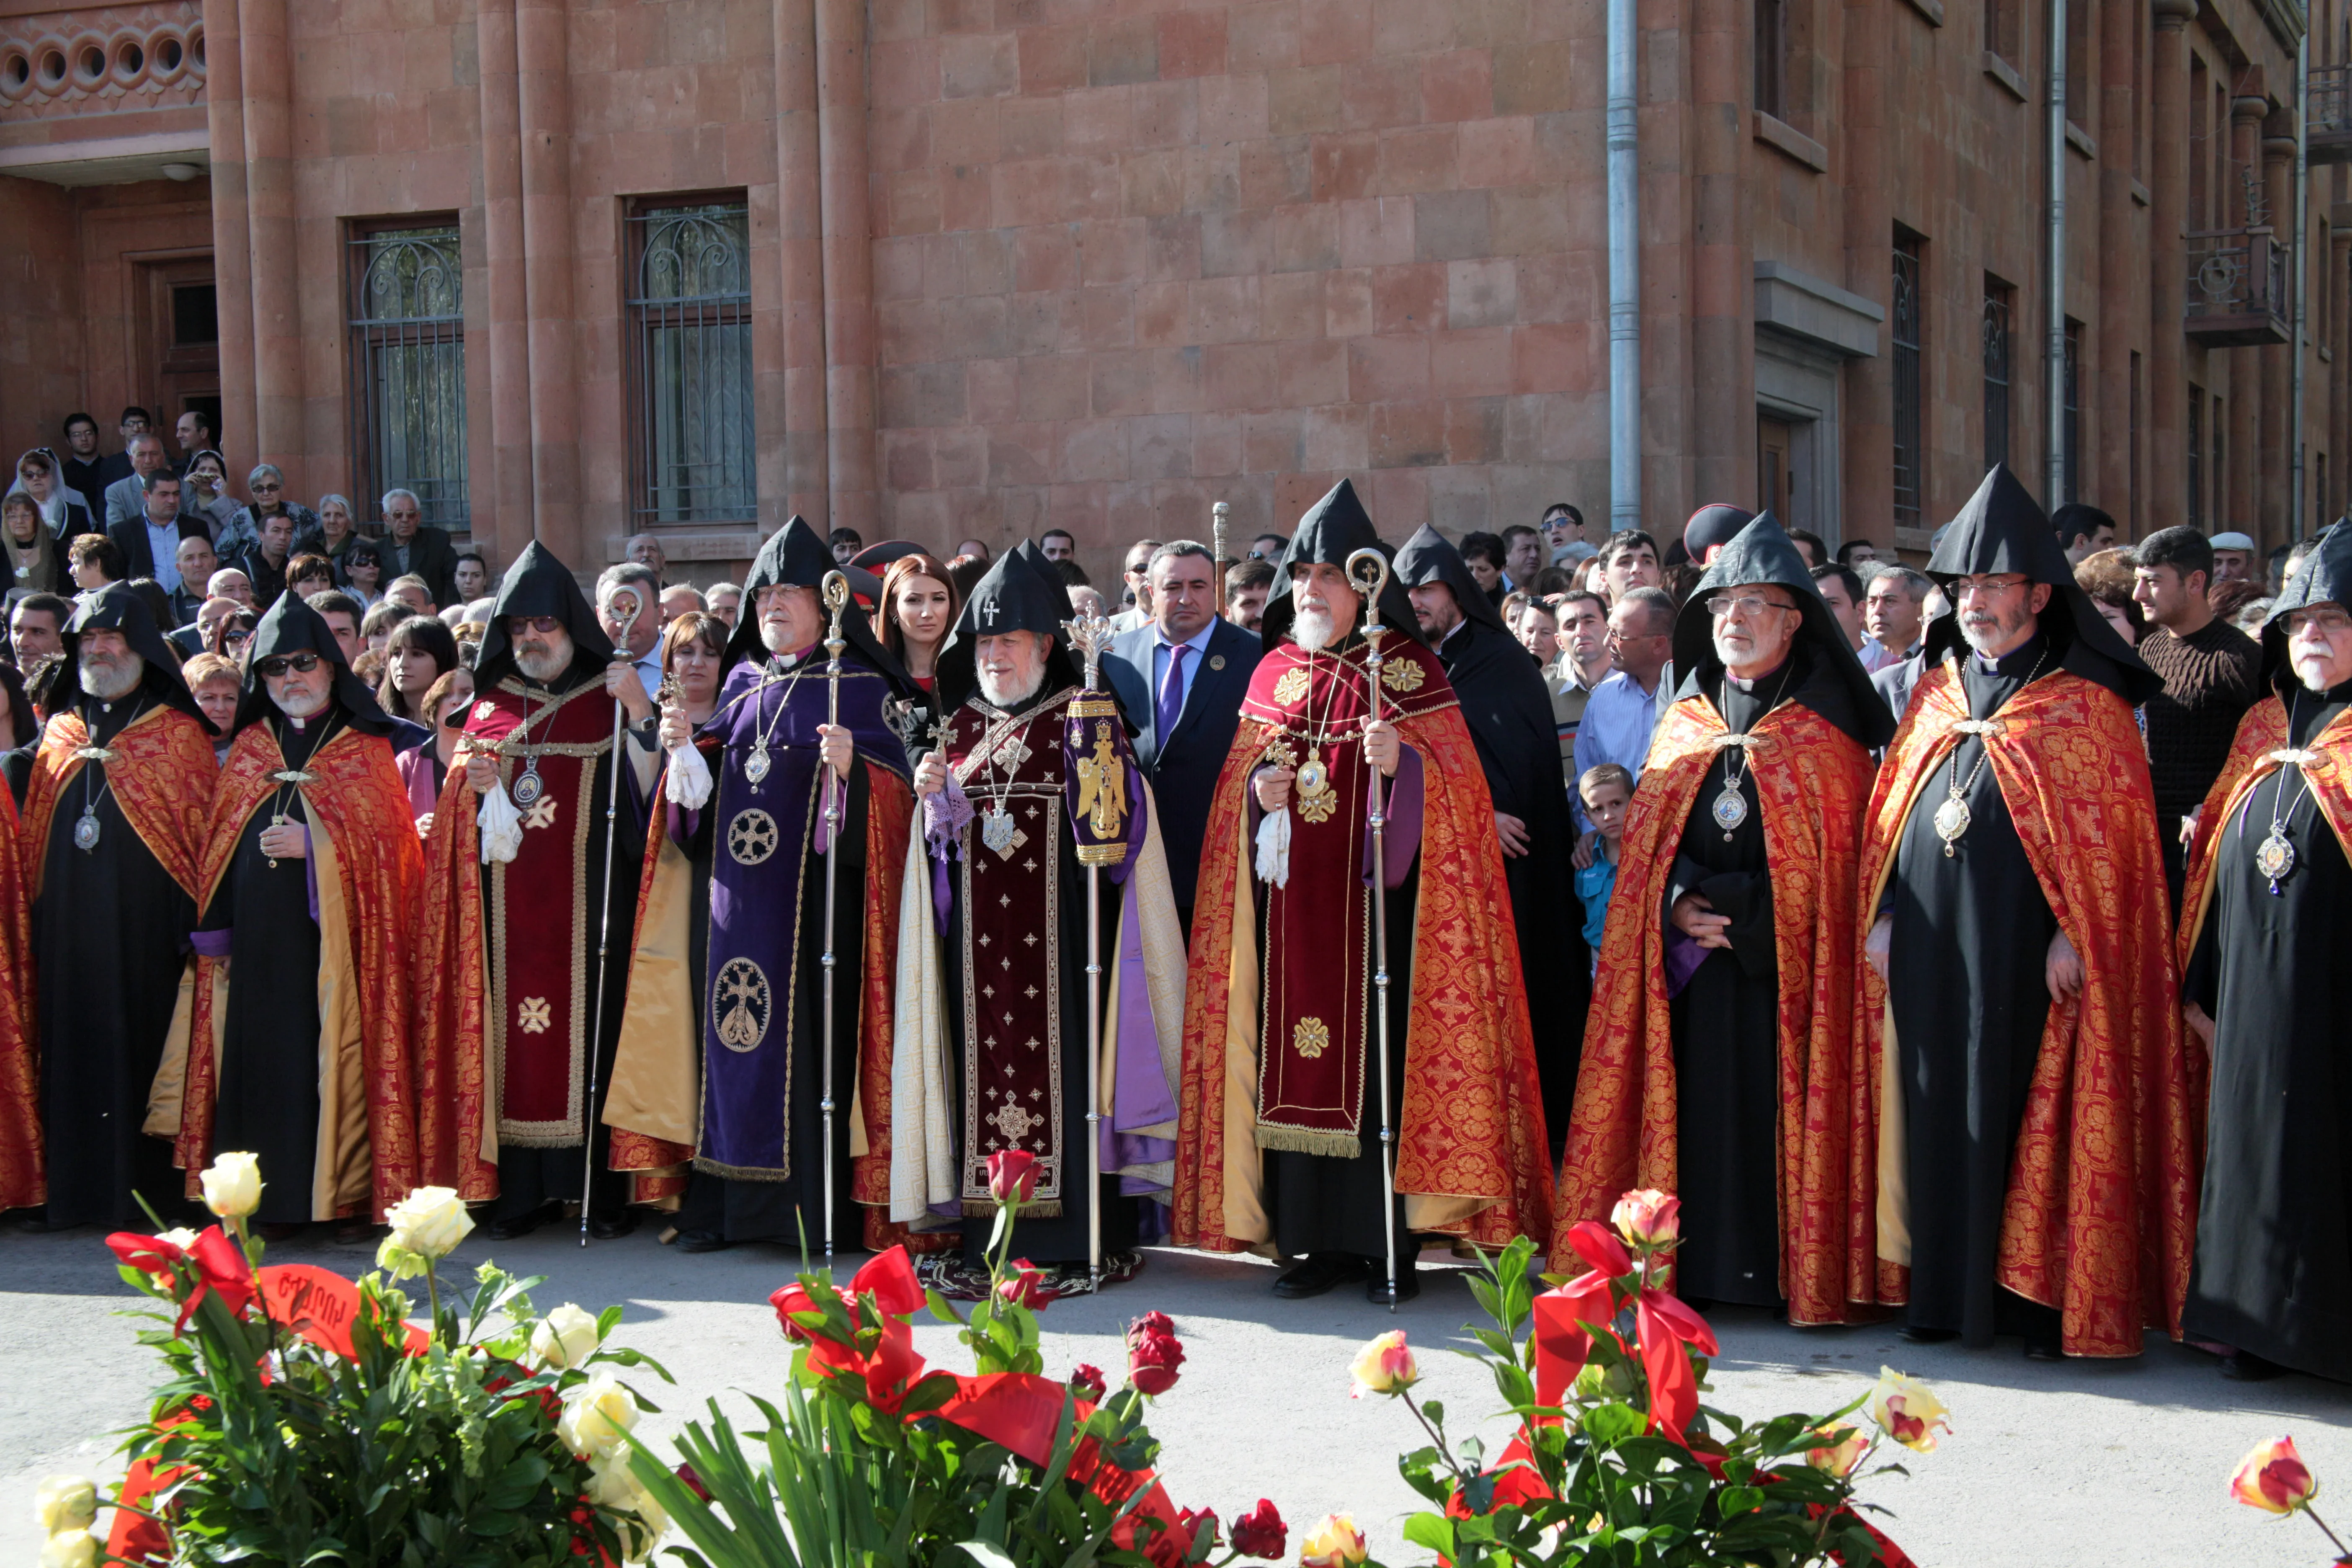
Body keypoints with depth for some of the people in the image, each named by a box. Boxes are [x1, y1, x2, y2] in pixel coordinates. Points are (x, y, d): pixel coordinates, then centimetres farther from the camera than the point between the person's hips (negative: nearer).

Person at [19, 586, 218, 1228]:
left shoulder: (178, 734, 2)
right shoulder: (60, 732, 16)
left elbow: (204, 832, -3)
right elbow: (31, 836, 18)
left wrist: (196, 924, -12)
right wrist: (36, 916, 9)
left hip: (144, 925, -4)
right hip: (67, 929, 4)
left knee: (140, 1048, -4)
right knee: (73, 1049, 5)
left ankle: (148, 1193, 1)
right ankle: (78, 1191, 12)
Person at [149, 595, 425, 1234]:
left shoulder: (365, 749, 6)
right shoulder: (248, 749, 16)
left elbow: (387, 841, -1)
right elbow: (219, 845, 14)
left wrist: (315, 842, -15)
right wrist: (216, 935, 6)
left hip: (335, 934, -3)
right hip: (260, 935, 3)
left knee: (338, 1054, -7)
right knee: (265, 1056, 0)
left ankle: (349, 1193, -2)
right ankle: (275, 1201, 5)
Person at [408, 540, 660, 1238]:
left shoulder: (608, 700, 5)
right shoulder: (489, 705, 16)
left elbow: (643, 793, -7)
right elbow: (461, 818, 20)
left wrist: (639, 713, -18)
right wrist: (471, 784, -2)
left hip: (589, 904, -3)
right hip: (509, 910, 3)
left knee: (593, 1032, -6)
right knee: (512, 1035, -1)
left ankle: (606, 1190, -1)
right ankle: (522, 1186, 5)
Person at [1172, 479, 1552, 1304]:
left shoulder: (1409, 670, 0)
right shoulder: (1274, 674, 13)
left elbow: (1452, 782, -5)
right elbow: (1239, 779, 18)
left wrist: (1401, 764, -24)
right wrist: (1258, 790, -4)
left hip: (1378, 900, -4)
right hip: (1293, 904, 4)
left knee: (1377, 1054, -4)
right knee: (1299, 1053, 3)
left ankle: (1388, 1245, 4)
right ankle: (1319, 1239, 11)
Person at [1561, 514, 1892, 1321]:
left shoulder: (1826, 726, 2)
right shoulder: (1685, 718, 14)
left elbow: (1844, 844, -3)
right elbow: (1648, 834, 13)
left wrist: (1735, 909, -12)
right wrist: (1679, 904, -6)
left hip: (1787, 957, -3)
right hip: (1692, 954, 3)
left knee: (1784, 1101, -5)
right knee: (1697, 1099, 0)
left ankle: (1796, 1266, 2)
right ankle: (1695, 1263, 7)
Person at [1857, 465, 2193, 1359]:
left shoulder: (2087, 708, -2)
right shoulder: (1935, 695, 14)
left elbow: (2111, 837, -7)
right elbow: (1889, 812, 16)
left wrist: (2074, 937, -14)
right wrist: (1881, 914, 8)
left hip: (2026, 957, -5)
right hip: (1928, 952, 5)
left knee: (2026, 1116, -2)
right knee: (1937, 1112, 8)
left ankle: (2046, 1301, 6)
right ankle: (1945, 1290, 17)